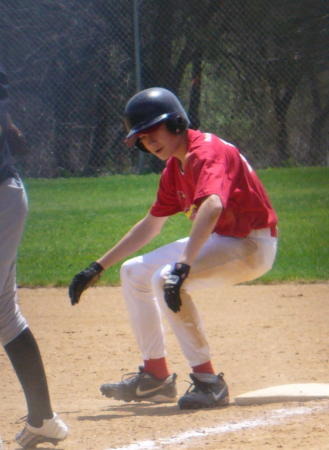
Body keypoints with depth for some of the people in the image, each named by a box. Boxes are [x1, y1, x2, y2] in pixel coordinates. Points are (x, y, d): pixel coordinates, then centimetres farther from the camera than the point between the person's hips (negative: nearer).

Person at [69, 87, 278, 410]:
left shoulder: (205, 152, -21)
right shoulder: (174, 169, 9)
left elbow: (212, 206, -41)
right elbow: (150, 225, 21)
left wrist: (183, 266, -50)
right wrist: (98, 268, 19)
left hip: (252, 246, -10)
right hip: (218, 241, 10)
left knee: (165, 279, -30)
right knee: (134, 273, 14)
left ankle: (208, 381, -24)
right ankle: (156, 377, 19)